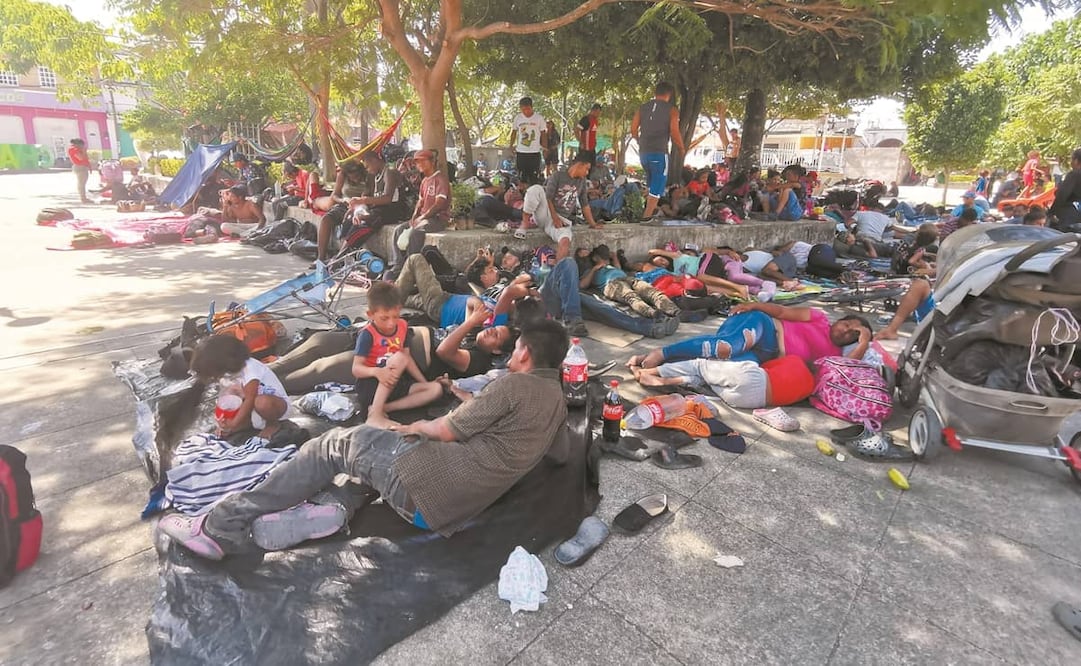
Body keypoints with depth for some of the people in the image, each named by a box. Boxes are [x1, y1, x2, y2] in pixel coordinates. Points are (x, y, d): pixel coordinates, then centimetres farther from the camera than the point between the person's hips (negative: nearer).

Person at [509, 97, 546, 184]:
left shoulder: (539, 118, -5)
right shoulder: (517, 118, 2)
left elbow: (543, 133, 3)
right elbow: (514, 131, 15)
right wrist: (511, 145, 7)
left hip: (535, 153, -2)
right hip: (520, 153, 2)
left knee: (534, 179, 0)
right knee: (521, 179, 9)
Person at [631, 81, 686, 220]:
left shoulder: (642, 108, 10)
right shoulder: (672, 110, -2)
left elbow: (633, 130, 7)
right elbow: (675, 134, -11)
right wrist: (682, 149, 6)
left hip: (643, 152, 5)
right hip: (659, 153, -5)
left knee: (651, 182, 25)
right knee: (657, 186, 3)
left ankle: (651, 208, 26)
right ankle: (646, 216, -2)